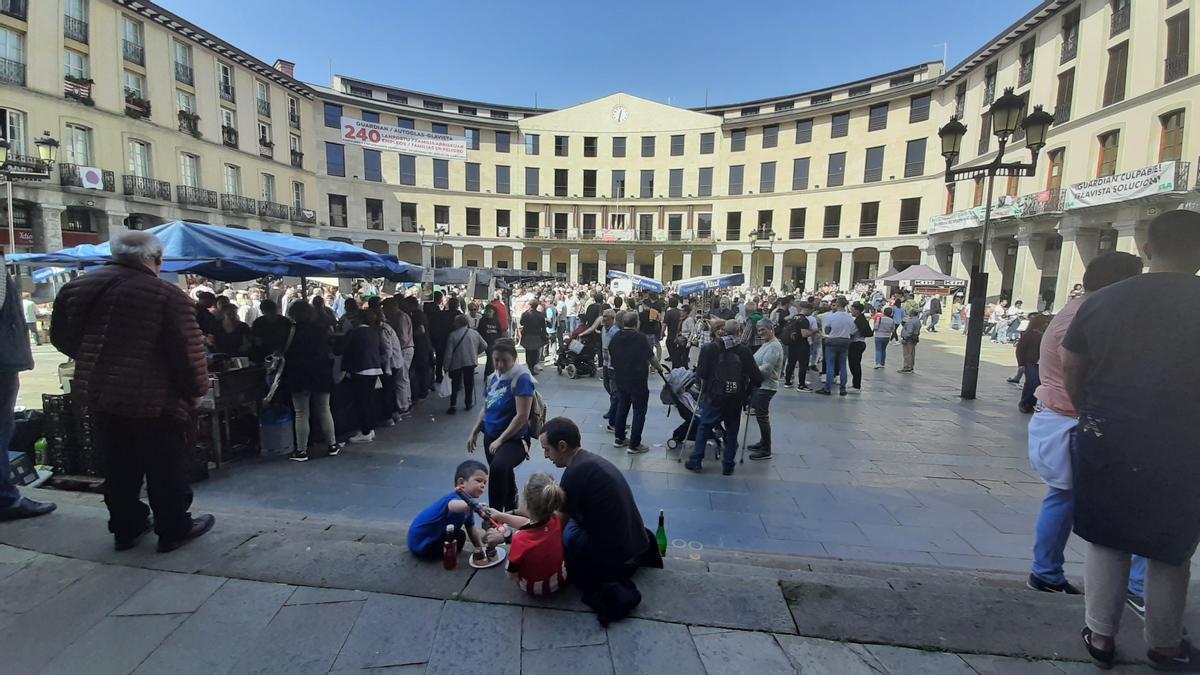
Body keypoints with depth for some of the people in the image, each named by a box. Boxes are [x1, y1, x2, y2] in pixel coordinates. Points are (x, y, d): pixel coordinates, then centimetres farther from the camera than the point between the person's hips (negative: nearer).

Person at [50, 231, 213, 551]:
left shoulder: (78, 286, 5)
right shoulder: (167, 295, -18)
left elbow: (61, 336, 16)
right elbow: (188, 352, -18)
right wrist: (196, 391, -5)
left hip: (100, 395, 7)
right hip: (154, 400, -7)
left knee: (119, 468, 19)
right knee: (166, 470, 7)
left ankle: (125, 528, 31)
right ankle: (173, 529, 17)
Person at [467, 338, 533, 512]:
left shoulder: (521, 378, -16)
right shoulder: (493, 377, 5)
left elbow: (522, 416, -21)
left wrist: (500, 440, -19)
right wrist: (473, 433, 16)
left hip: (515, 439, -8)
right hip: (490, 436, 8)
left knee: (498, 467, -34)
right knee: (504, 477, 20)